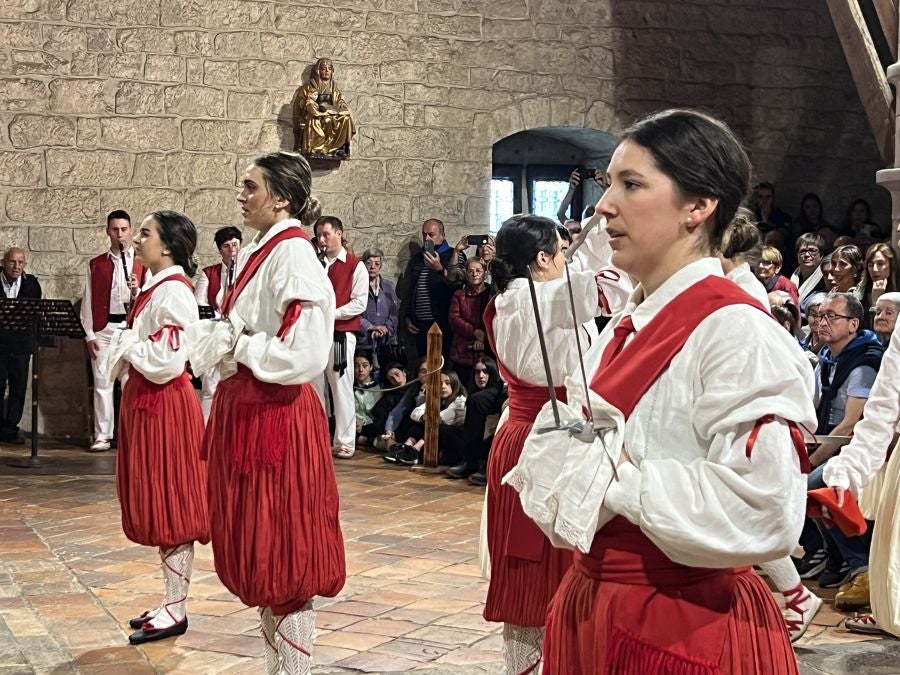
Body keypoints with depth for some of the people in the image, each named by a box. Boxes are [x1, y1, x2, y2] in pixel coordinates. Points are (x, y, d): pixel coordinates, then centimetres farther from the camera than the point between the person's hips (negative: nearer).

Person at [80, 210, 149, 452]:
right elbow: (88, 301, 9)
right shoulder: (96, 265, 11)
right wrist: (89, 335, 1)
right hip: (103, 329, 2)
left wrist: (137, 290, -19)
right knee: (102, 384, 2)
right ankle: (102, 436, 7)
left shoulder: (142, 263, 6)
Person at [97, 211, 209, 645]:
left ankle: (176, 610, 6)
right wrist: (119, 348, 5)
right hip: (145, 401, 10)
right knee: (159, 507, 14)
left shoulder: (173, 292, -17)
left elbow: (167, 361, -23)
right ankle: (171, 601, 23)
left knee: (171, 507, -2)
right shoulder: (155, 288, 13)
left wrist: (123, 343, -10)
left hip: (165, 405, -10)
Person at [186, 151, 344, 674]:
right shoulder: (256, 254, 11)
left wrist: (235, 345, -14)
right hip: (246, 409, 9)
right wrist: (213, 337, -2)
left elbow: (305, 355, -23)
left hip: (277, 415, -9)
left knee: (283, 554, 1)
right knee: (261, 553, 17)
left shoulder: (293, 256, -16)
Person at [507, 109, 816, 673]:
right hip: (591, 608, 8)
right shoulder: (627, 330, 8)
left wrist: (617, 474, -20)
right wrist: (559, 467, -4)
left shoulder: (737, 332, -18)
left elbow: (763, 513, -28)